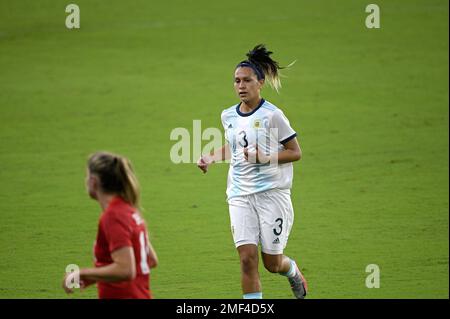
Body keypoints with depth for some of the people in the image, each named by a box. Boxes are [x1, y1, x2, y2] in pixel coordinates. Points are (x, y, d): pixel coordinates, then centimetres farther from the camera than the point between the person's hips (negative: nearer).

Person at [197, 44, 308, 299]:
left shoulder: (272, 115, -9)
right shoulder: (229, 116, 8)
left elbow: (296, 152, -6)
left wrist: (266, 158, -20)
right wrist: (211, 158, 11)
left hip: (272, 192, -4)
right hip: (240, 195, 4)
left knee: (272, 263, 3)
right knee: (247, 258, -10)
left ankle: (293, 270, 40)